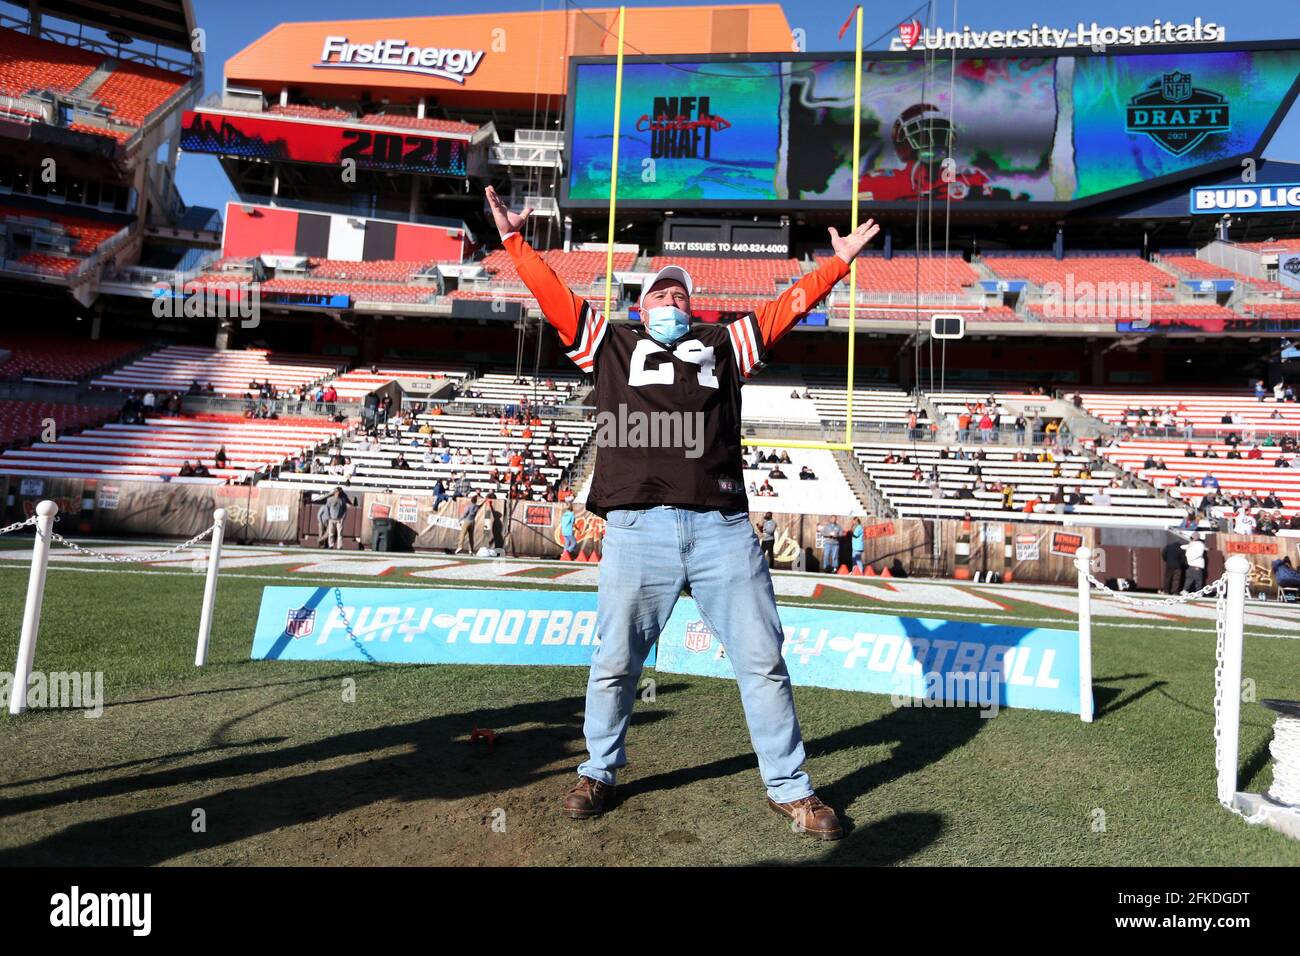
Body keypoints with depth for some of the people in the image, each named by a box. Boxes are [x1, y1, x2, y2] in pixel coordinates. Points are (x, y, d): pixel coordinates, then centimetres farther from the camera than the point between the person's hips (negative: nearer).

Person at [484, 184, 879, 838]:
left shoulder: (723, 343, 23)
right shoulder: (613, 344, 19)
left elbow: (787, 306, 25)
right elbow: (554, 297, 19)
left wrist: (838, 263, 25)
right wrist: (514, 240, 20)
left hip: (724, 529, 1)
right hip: (637, 530, -1)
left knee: (762, 660, 5)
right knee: (614, 664, 7)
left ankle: (788, 788, 20)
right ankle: (598, 772, 29)